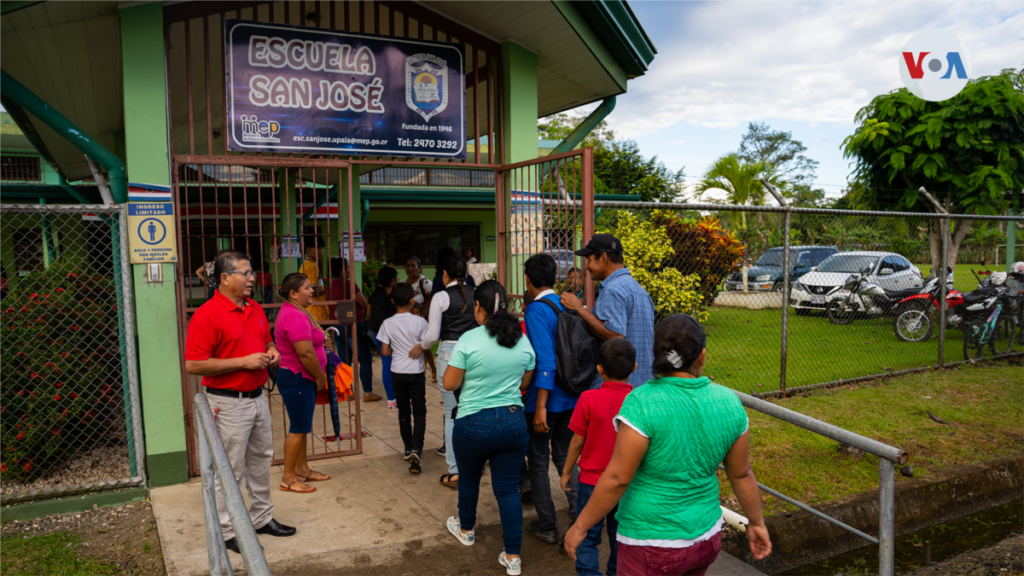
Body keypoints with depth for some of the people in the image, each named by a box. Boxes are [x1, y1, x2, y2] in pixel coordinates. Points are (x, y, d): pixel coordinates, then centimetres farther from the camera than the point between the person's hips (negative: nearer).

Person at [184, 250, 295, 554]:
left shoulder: (255, 309, 8)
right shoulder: (207, 315, -17)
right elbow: (193, 365, -21)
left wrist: (271, 351, -1)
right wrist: (243, 362, -22)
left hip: (258, 397, 8)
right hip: (229, 403, -8)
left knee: (261, 460, 19)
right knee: (230, 470, 3)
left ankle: (262, 517, 35)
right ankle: (228, 532, 19)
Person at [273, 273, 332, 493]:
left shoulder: (294, 312, 14)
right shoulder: (295, 317, -22)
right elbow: (306, 353, -26)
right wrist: (321, 377, -14)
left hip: (301, 378, 11)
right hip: (296, 378, -11)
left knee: (303, 426, 17)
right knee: (298, 428, -3)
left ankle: (302, 469, 28)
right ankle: (288, 478, 6)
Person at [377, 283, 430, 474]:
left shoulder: (388, 323, -5)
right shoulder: (420, 322, -10)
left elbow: (385, 352, -4)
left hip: (397, 373, 2)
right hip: (416, 373, -2)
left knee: (403, 412, 15)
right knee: (419, 413, 3)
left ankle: (409, 449, 24)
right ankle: (416, 450, -14)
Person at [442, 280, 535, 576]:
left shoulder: (469, 339, -15)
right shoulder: (523, 340, 0)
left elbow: (449, 384, -11)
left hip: (474, 424, -3)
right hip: (513, 422, 3)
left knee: (469, 478, 22)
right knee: (508, 487, 9)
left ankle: (466, 529, 44)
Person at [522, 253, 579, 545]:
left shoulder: (536, 310, -17)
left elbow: (545, 360, -24)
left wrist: (541, 407, -22)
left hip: (545, 398, -7)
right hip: (570, 397, 7)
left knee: (538, 461, 9)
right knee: (565, 456, 19)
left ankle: (547, 526, 18)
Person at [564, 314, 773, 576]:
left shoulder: (643, 402, -22)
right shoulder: (728, 403, -5)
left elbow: (617, 478, -21)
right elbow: (742, 474, 4)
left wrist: (580, 526, -9)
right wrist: (756, 522, 19)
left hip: (652, 548, -5)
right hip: (707, 539, 6)